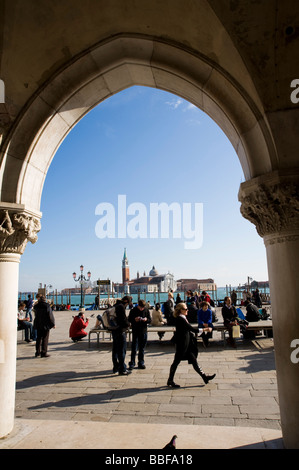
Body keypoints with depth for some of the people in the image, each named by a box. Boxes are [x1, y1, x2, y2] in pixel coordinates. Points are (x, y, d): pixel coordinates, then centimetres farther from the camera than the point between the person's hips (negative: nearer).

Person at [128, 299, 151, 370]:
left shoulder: (146, 310, 1)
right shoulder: (133, 310, -6)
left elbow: (150, 320, 5)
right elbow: (129, 320, -1)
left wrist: (146, 319, -16)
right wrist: (134, 320, -20)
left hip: (144, 331, 3)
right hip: (135, 332, -2)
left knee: (142, 348, 11)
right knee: (134, 349, -3)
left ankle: (141, 363, 21)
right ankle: (132, 363, 6)